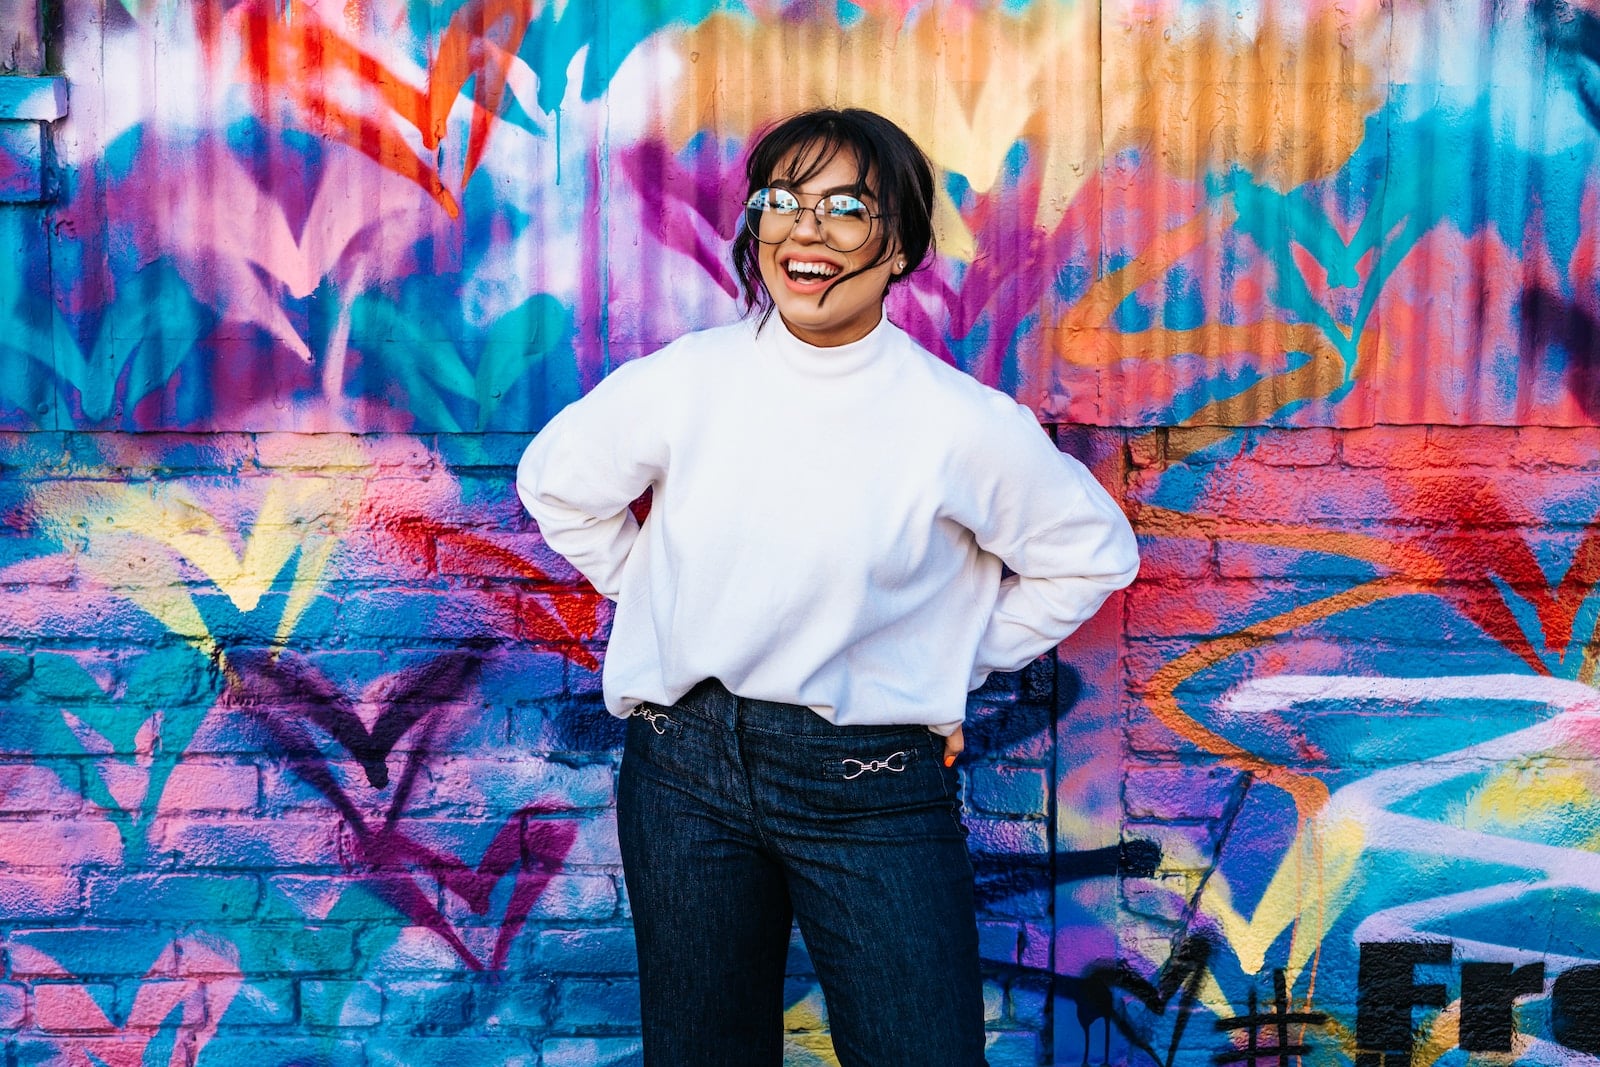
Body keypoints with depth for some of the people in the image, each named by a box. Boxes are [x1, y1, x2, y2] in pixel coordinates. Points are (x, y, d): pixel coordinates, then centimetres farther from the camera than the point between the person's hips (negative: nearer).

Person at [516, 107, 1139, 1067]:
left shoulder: (963, 423, -10)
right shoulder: (681, 382, -4)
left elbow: (1091, 554, 5)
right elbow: (559, 485, 14)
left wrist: (956, 665, 3)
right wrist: (660, 596, 10)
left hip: (872, 787, -2)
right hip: (687, 764, 2)